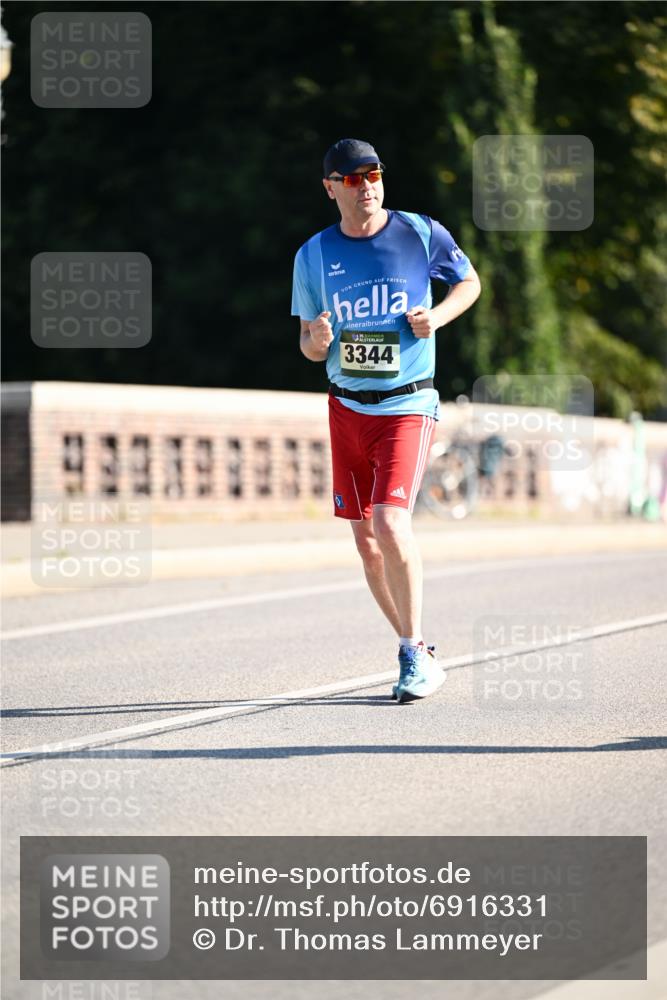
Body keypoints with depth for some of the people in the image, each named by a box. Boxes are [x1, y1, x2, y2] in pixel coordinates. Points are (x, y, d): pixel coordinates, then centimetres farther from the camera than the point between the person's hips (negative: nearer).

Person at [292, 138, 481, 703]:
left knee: (391, 522, -21)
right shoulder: (314, 255, 2)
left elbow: (469, 281, 13)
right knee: (367, 540, 6)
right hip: (346, 408, 4)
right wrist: (318, 340, -15)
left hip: (407, 406, -4)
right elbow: (309, 348, 10)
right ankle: (415, 651, 23)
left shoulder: (421, 233, -4)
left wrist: (436, 317, -7)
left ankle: (418, 656, -10)